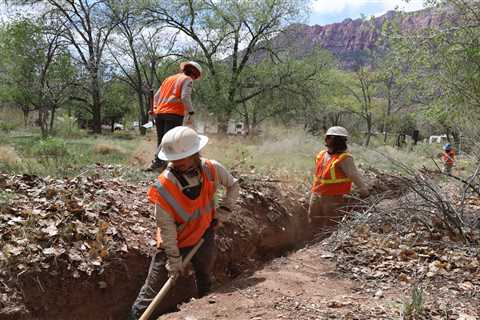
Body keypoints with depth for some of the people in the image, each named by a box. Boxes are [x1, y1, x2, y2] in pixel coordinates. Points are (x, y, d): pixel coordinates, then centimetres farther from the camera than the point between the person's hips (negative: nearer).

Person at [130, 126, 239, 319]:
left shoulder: (211, 169, -18)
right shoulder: (163, 187, -27)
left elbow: (233, 185, 3)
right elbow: (166, 226, -21)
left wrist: (222, 211, -6)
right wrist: (174, 258, -17)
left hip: (204, 236, 4)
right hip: (173, 241, -3)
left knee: (205, 281, 23)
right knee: (153, 288, -1)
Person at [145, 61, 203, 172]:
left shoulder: (169, 78, 24)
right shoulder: (187, 80, 3)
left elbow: (157, 95, 20)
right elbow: (185, 97, -11)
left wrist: (155, 108, 18)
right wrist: (190, 113, -9)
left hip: (159, 113, 7)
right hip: (174, 114, -7)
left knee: (161, 141, 11)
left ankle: (160, 163, 8)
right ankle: (158, 163, -17)